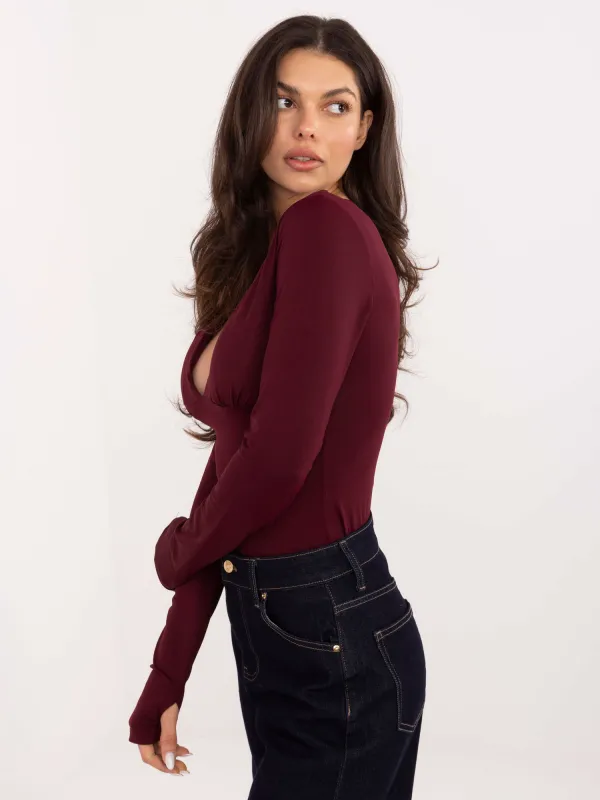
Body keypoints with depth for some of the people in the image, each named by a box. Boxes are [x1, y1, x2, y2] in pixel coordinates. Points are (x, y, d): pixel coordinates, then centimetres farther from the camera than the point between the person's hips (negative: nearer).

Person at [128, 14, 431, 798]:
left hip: (333, 640, -8)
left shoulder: (327, 227, -17)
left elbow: (279, 457, -23)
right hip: (271, 626, 8)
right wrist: (166, 680, 8)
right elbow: (230, 461, 8)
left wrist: (177, 551, -1)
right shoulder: (256, 249, 9)